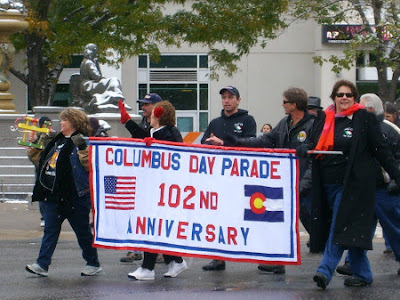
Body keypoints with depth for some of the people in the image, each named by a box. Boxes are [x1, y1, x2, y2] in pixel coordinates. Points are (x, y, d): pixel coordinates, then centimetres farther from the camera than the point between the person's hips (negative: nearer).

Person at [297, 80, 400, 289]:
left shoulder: (364, 119, -1)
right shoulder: (324, 119, 12)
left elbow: (381, 150, 1)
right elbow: (316, 146, 18)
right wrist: (305, 149, -5)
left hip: (352, 184, -5)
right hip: (328, 184, 5)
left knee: (341, 228, -12)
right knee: (352, 230, 9)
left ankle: (325, 271, -18)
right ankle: (362, 274, 15)